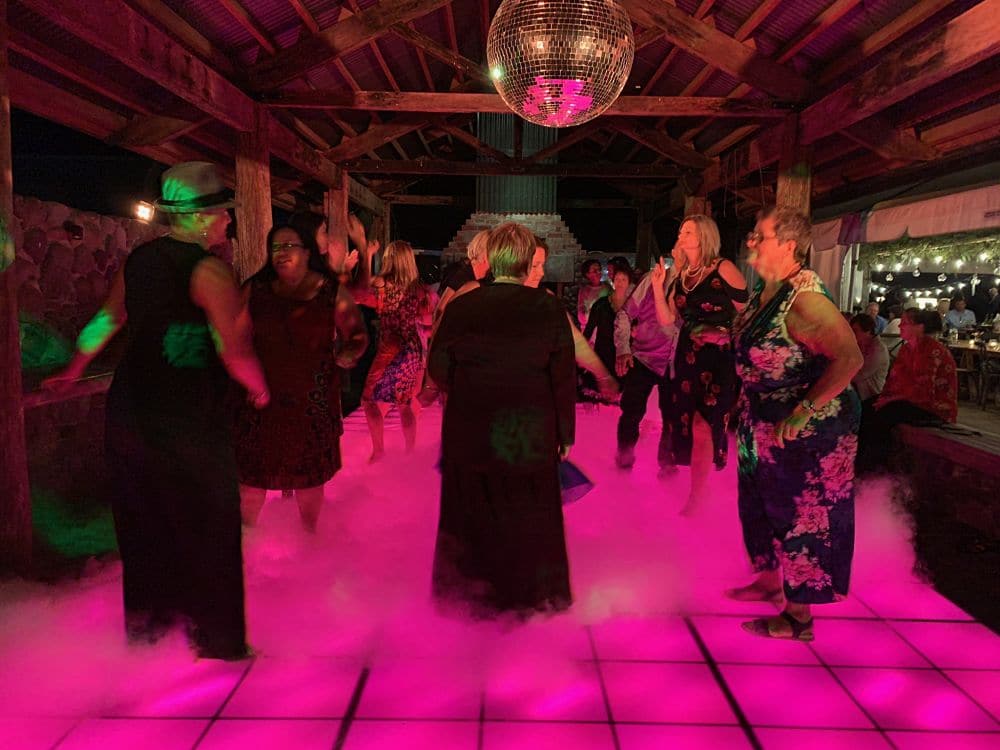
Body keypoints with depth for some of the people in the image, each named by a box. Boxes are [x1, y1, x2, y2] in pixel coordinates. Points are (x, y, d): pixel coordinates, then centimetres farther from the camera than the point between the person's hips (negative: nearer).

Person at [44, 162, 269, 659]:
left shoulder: (137, 260, 8)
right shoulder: (209, 271, -16)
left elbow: (105, 322, 20)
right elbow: (235, 352, -22)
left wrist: (73, 371, 33)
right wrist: (260, 389, -3)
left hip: (129, 413, 8)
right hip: (188, 423, -8)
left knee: (142, 524, 20)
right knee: (207, 530, 6)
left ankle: (144, 624, 36)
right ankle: (216, 639, 19)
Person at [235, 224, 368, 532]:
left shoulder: (331, 291, -1)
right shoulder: (255, 289, 3)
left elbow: (357, 335, 6)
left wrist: (348, 354, -13)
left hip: (311, 402, -1)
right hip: (262, 398, 1)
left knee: (309, 475, 12)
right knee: (252, 472, 8)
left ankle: (309, 536, 35)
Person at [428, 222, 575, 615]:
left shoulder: (460, 307, -7)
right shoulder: (549, 309, -10)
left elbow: (438, 369, 1)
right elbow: (564, 376, -6)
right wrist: (564, 433, 4)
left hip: (470, 433, 1)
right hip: (531, 436, 0)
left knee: (473, 514, 16)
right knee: (529, 521, 15)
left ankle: (472, 596, 33)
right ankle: (530, 597, 32)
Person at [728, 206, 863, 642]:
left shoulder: (805, 299, -23)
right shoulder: (764, 293, 5)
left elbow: (849, 359, -33)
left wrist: (802, 413, -30)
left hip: (804, 432, -9)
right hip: (763, 427, 9)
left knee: (801, 517, 4)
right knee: (763, 507, 21)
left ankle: (798, 616, 19)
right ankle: (769, 581, 42)